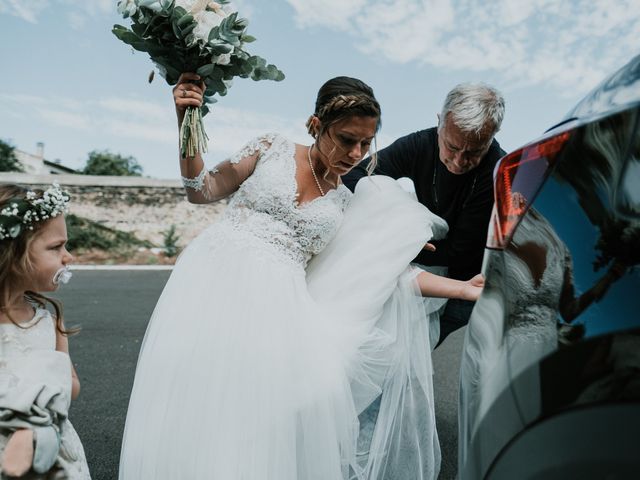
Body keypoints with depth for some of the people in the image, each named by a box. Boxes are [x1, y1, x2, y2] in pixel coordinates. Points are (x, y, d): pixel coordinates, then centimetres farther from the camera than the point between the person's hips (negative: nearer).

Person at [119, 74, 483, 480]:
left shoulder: (348, 203, 12)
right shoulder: (274, 147, 6)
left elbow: (379, 271, 10)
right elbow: (202, 191, 6)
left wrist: (463, 288, 8)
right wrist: (187, 123, -7)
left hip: (273, 301, 1)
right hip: (214, 277, -1)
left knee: (260, 419, -13)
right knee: (193, 402, -7)